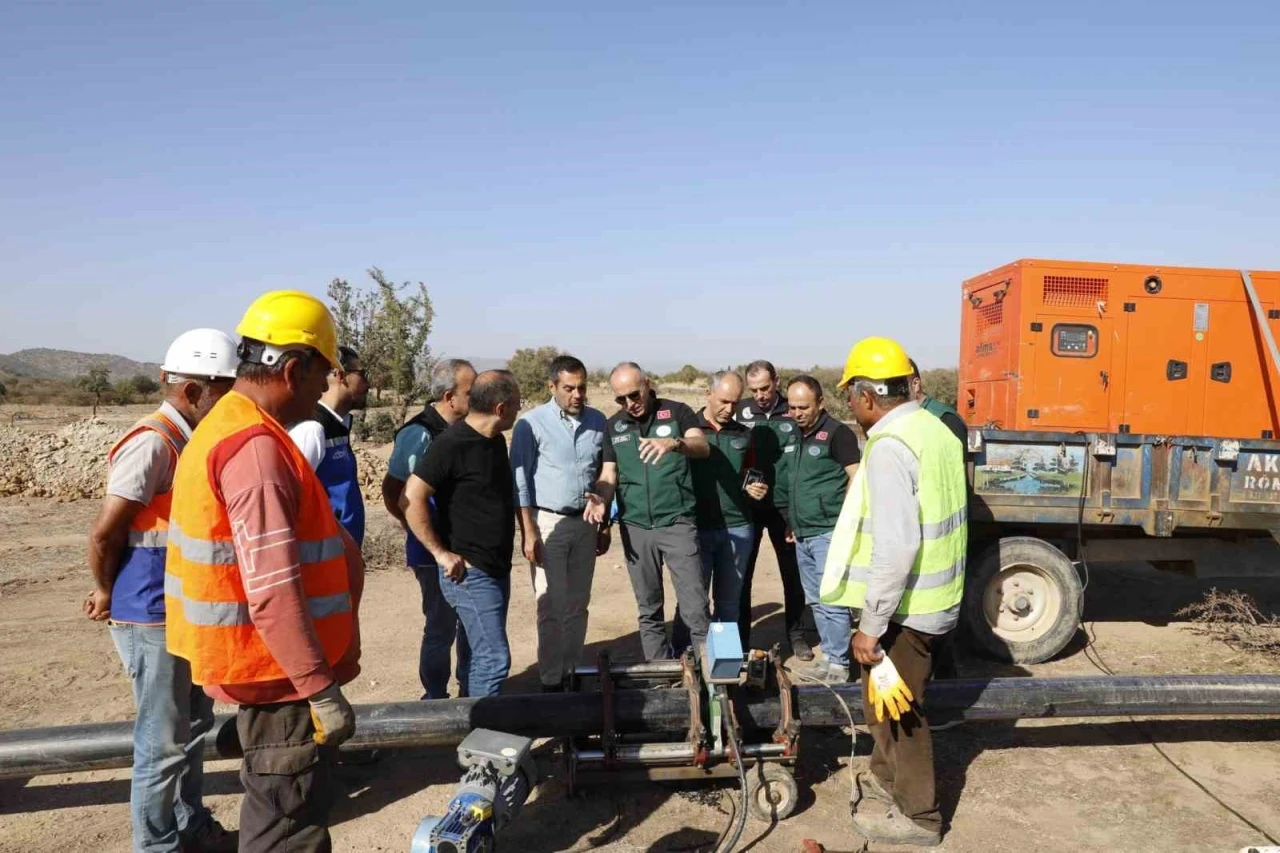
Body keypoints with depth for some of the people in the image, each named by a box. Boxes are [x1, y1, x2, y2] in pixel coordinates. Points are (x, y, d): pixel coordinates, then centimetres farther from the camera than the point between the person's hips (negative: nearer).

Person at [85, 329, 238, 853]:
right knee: (163, 741, 5)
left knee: (193, 724, 20)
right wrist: (108, 595, -2)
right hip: (152, 619, -9)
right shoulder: (152, 443, -20)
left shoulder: (188, 440, 7)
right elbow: (103, 536, -18)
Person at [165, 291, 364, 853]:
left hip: (266, 662, 10)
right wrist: (321, 689, -24)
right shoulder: (256, 446, -23)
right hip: (280, 669, -10)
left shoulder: (226, 427, 11)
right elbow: (273, 590, -28)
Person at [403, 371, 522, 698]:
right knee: (494, 657, -8)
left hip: (497, 569, 9)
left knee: (484, 652, 16)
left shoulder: (495, 440, 9)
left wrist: (528, 532, 15)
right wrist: (440, 553, -19)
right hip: (469, 573, -9)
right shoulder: (452, 444, -18)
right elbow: (411, 499, -22)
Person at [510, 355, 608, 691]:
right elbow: (520, 481, -8)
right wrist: (528, 532, -12)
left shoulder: (598, 421, 4)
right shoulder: (532, 423, -9)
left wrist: (605, 526, 11)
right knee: (551, 607, 0)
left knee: (578, 604, 10)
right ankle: (551, 681, 9)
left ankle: (573, 673, 21)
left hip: (585, 522, 4)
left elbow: (604, 476, 11)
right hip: (548, 522, -4)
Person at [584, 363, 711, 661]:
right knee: (648, 608, 11)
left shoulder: (677, 412, -2)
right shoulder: (612, 426, 9)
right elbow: (609, 473, 9)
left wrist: (672, 442, -39)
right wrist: (602, 499, -13)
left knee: (695, 606, -4)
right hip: (635, 527, 4)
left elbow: (703, 447, -18)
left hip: (678, 522, -3)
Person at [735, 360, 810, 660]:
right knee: (742, 573, 7)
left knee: (792, 573, 11)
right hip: (747, 505, 0)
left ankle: (796, 635, 26)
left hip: (784, 505, 0)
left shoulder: (793, 414, -3)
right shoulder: (739, 412, -2)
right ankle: (740, 637, 20)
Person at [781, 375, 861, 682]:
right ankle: (828, 654, 24)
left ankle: (839, 661, 6)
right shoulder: (792, 436, 12)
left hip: (829, 532, -8)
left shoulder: (837, 433, -10)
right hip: (802, 534, 8)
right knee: (815, 600, 14)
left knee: (831, 600, -5)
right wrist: (790, 523, 19)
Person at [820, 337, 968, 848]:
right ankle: (888, 778, 43)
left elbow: (896, 547, -28)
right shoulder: (935, 429, 6)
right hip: (933, 596, 9)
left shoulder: (889, 446, -23)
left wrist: (870, 625, -22)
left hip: (905, 606, -9)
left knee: (897, 711, 8)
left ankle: (916, 814, 25)